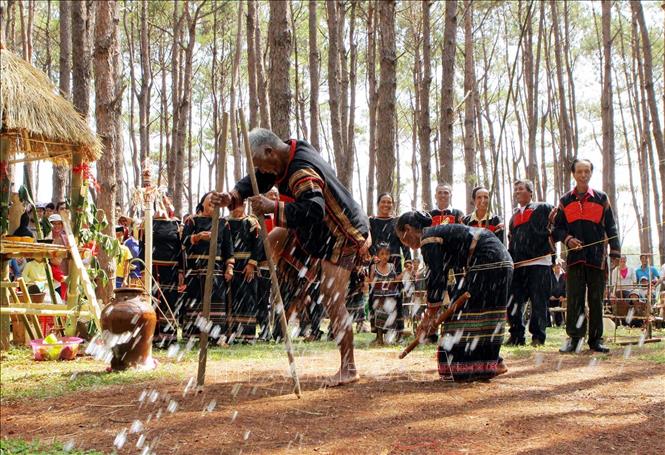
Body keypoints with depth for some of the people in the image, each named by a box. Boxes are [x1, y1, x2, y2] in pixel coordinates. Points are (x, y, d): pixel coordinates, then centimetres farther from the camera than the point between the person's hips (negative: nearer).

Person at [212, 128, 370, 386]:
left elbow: (314, 211, -46)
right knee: (274, 241, 9)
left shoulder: (303, 172, -32)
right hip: (315, 231, 10)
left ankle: (348, 369, -1)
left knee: (333, 303, -10)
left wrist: (273, 207, -45)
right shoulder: (287, 156, -2)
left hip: (340, 239, -10)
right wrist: (233, 197, -14)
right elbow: (257, 181, 5)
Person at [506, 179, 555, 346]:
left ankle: (538, 337, 4)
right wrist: (509, 261, 17)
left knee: (539, 302, -3)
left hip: (539, 263, -6)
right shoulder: (515, 215, 24)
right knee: (513, 302, 2)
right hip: (518, 265, 6)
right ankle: (517, 336, 11)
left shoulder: (543, 209, 5)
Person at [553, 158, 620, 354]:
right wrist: (567, 239, -10)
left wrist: (615, 253, -1)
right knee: (574, 299, -3)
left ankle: (596, 339, 10)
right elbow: (557, 228, 10)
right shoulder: (565, 201, 10)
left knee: (596, 300, 3)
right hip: (574, 256, 0)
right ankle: (574, 338, 1)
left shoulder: (601, 199, 7)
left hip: (597, 257, 0)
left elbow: (611, 228, 6)